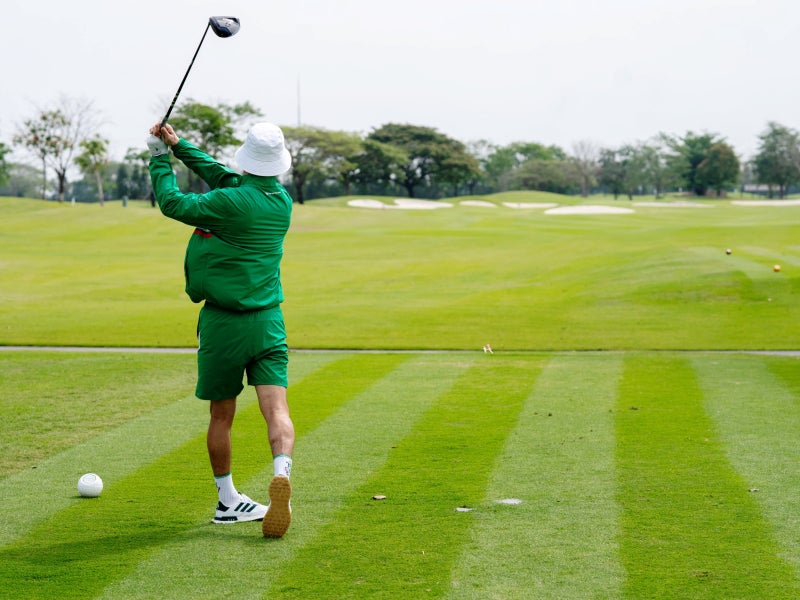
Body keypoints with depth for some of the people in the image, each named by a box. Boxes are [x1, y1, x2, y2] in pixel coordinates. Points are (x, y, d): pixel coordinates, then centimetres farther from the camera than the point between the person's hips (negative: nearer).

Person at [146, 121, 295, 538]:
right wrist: (178, 146, 15)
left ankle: (227, 500, 21)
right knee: (276, 407, -6)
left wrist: (160, 157, 7)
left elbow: (172, 203, -5)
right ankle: (281, 474, -32)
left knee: (221, 416, 11)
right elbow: (224, 177, 14)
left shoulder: (231, 202, -16)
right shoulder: (282, 201, 4)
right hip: (268, 321, 3)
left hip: (222, 322, -3)